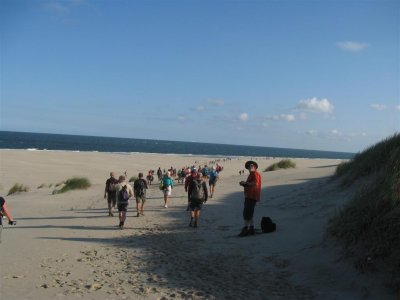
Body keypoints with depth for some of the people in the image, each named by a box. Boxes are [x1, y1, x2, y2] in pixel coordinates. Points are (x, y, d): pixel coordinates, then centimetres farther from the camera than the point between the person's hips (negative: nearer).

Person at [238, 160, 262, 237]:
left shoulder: (255, 174, -9)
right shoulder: (251, 174, 22)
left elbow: (255, 184, -23)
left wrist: (246, 183, -17)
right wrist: (244, 184, 7)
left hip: (252, 197, -11)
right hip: (249, 196, 11)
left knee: (246, 213, -13)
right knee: (249, 214, 14)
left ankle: (245, 229, -14)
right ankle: (251, 229, 19)